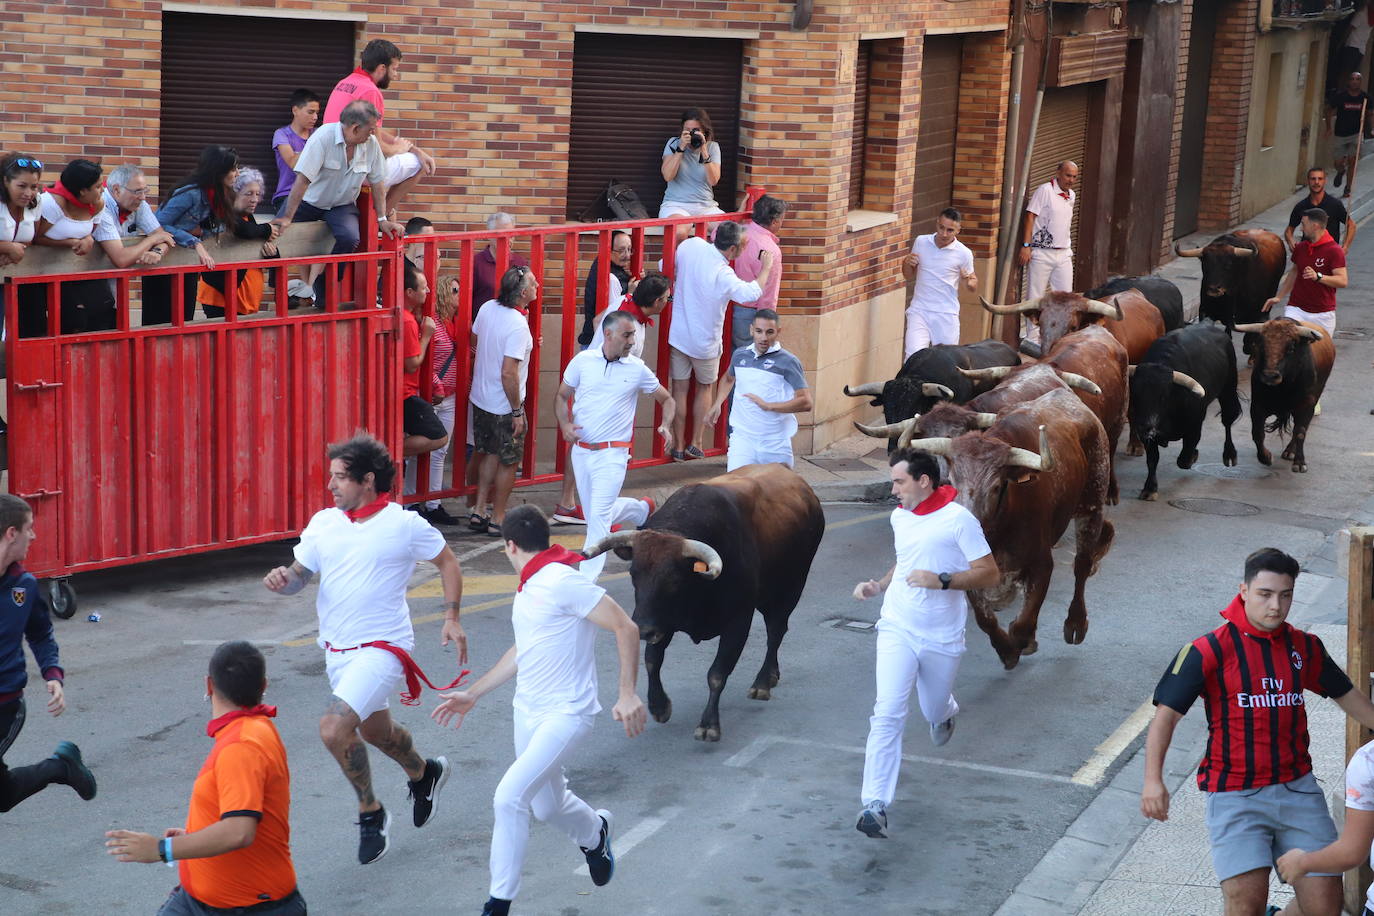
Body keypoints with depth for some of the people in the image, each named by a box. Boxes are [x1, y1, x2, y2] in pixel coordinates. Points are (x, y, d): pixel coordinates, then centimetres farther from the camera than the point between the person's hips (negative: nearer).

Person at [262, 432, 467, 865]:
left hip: (382, 646, -6)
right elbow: (298, 576, 6)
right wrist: (281, 579, -17)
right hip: (337, 649, 7)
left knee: (334, 727, -23)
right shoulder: (323, 523, 2)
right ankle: (424, 774, 54)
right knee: (375, 731, 23)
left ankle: (370, 811, -1)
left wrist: (451, 618, -5)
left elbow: (448, 561, 2)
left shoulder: (405, 524, -11)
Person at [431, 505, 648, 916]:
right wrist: (473, 694, 24)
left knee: (509, 797, -19)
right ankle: (595, 832, 53)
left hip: (565, 714, -9)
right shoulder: (527, 588, 10)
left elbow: (626, 628, -19)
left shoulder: (563, 582, -19)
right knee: (547, 806, 20)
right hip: (528, 712, 9)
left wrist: (627, 693, -25)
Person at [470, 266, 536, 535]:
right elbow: (509, 373, -29)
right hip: (504, 405, -7)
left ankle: (479, 512, 23)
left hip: (480, 399, 7)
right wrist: (517, 411, -19)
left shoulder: (487, 308, -3)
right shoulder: (518, 325, -26)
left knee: (489, 454, 22)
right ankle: (497, 520, 18)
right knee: (508, 462, 9)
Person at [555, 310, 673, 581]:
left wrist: (666, 426, -10)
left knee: (599, 516, -13)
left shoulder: (638, 369, -3)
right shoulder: (583, 361, 0)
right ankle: (642, 510, 45)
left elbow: (667, 399, 10)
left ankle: (586, 580, -9)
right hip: (581, 451, 3)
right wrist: (565, 424, -10)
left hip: (612, 454, -3)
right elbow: (562, 396, 10)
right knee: (594, 514, 16)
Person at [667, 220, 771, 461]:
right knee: (705, 387, 19)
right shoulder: (723, 274, -25)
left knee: (680, 389, 10)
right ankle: (696, 443, 18)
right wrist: (766, 269, -15)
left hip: (678, 334, 3)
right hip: (705, 342, -3)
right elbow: (751, 293, -30)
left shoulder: (691, 245, -10)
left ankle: (679, 447, 13)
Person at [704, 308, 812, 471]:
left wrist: (769, 406, -22)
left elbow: (806, 402, -14)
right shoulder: (740, 355, 8)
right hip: (742, 437, 2)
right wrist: (717, 405, 16)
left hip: (776, 444, -2)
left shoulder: (788, 362, -7)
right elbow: (729, 378, 31)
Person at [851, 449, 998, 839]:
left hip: (942, 638, -3)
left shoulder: (958, 519, -12)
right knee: (887, 715, -13)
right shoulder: (899, 517, 7)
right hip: (897, 629, 3)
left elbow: (990, 574, -13)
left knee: (934, 711, 17)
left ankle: (945, 711, 57)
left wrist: (942, 581, -24)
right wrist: (879, 585, 9)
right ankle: (875, 805, -15)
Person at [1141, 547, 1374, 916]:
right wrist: (1153, 780, -20)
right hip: (1235, 794, -4)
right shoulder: (1210, 650, -6)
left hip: (1298, 788, 4)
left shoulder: (1305, 647, 9)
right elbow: (1166, 714, -9)